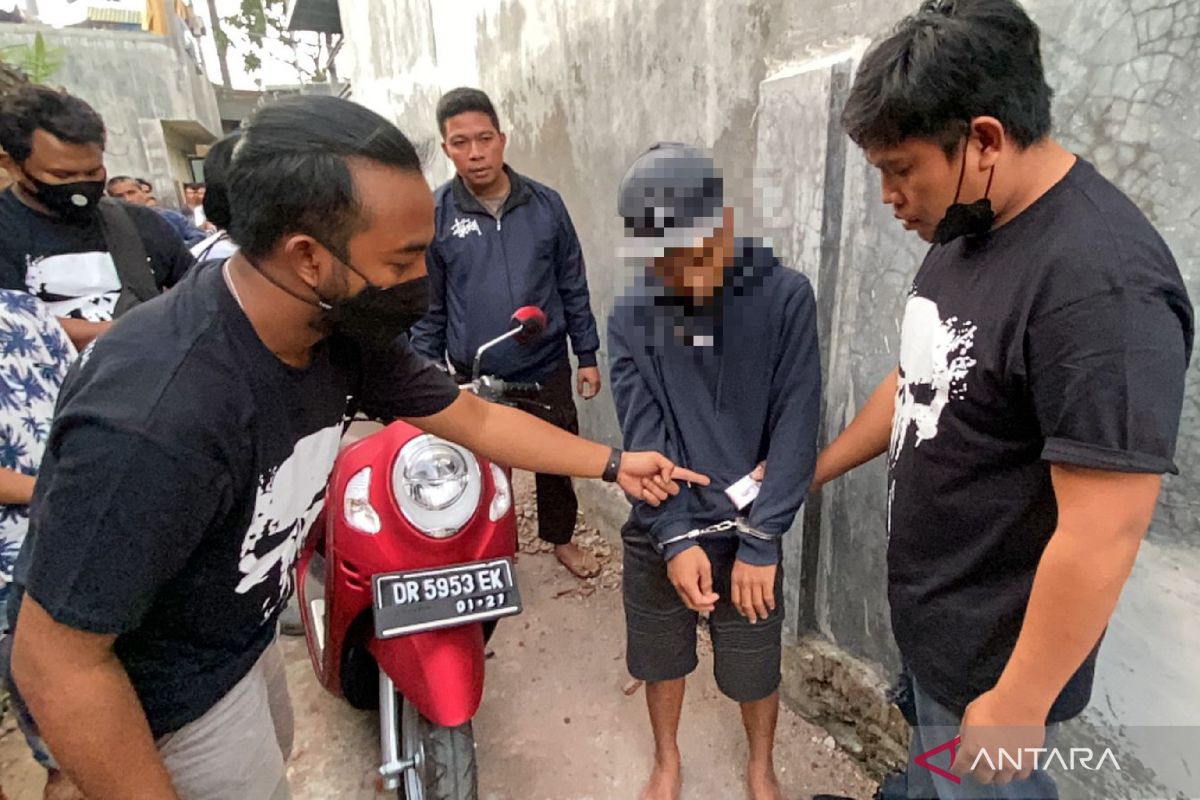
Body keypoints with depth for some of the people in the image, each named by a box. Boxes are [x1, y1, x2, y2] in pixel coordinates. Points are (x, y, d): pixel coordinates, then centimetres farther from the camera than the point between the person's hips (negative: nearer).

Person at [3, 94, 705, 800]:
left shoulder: (348, 331, -17)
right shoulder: (153, 420, -41)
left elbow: (475, 418, -6)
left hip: (242, 629, 7)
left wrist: (613, 463, -1)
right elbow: (57, 662, -29)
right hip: (162, 694, -6)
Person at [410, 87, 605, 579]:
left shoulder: (545, 203, -1)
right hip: (476, 378, -1)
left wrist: (587, 356, 4)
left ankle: (561, 538, 42)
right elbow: (428, 308, 0)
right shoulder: (435, 215, -5)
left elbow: (573, 287, 4)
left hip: (548, 370, 2)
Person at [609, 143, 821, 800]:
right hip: (658, 533, 1)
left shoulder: (786, 297, -11)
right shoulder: (631, 316, -8)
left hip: (747, 531, -1)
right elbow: (642, 437, -10)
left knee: (754, 668, 17)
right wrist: (675, 537, -16)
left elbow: (795, 429, -12)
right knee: (661, 658, 20)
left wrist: (760, 541, -14)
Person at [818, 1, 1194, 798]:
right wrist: (809, 473, 16)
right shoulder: (968, 229, 1)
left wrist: (1017, 704, -18)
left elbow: (1100, 539, -27)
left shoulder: (1102, 286, -28)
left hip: (991, 651, -7)